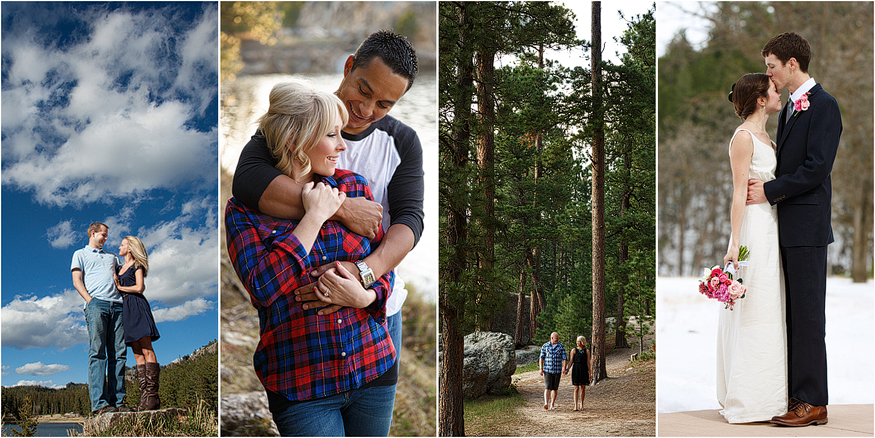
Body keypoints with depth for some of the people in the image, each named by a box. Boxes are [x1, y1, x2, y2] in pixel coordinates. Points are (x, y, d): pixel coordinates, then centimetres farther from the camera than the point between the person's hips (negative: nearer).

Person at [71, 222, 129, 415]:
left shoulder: (111, 256, 33)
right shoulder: (81, 254, 19)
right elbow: (77, 280, 7)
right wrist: (90, 300, -8)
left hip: (116, 305, 5)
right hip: (96, 303, -5)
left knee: (118, 353, -6)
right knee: (97, 352, -15)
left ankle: (116, 401, -10)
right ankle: (99, 402, -24)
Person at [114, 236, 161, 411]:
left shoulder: (137, 265, 2)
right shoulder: (121, 268, 24)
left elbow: (139, 288, -9)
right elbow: (117, 287, 22)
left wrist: (120, 287, 0)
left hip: (136, 306, -8)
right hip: (124, 308, 8)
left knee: (147, 351, -13)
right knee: (137, 354, 0)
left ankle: (152, 396, -21)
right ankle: (144, 397, -5)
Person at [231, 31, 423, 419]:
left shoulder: (402, 142, 1)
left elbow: (409, 219, -13)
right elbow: (247, 181, -28)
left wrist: (364, 272, -33)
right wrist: (342, 208, -31)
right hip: (302, 305, -2)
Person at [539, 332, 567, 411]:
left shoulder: (561, 346, 4)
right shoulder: (545, 346, 4)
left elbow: (564, 358, -2)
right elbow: (541, 357, 3)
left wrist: (564, 367, -18)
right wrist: (540, 368, -8)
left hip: (557, 370, 1)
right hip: (547, 370, -1)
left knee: (555, 388, 6)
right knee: (548, 387, -13)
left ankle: (552, 404, 17)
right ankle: (546, 403, -25)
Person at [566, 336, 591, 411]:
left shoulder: (586, 351, 4)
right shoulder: (574, 350, 3)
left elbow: (588, 362, 4)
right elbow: (571, 361, 4)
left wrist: (590, 373, 0)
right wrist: (567, 369, -9)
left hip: (584, 370, 1)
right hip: (576, 369, -1)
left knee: (583, 388, 5)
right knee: (576, 388, -5)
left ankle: (581, 404, 22)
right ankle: (576, 406, -10)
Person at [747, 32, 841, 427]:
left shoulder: (824, 106, -10)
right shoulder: (790, 107, 19)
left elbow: (816, 168, -18)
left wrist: (769, 191, -14)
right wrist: (765, 185, 6)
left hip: (807, 228, -9)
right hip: (786, 227, 9)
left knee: (807, 313, -6)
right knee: (792, 314, 10)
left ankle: (813, 402, -1)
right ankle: (796, 393, 16)